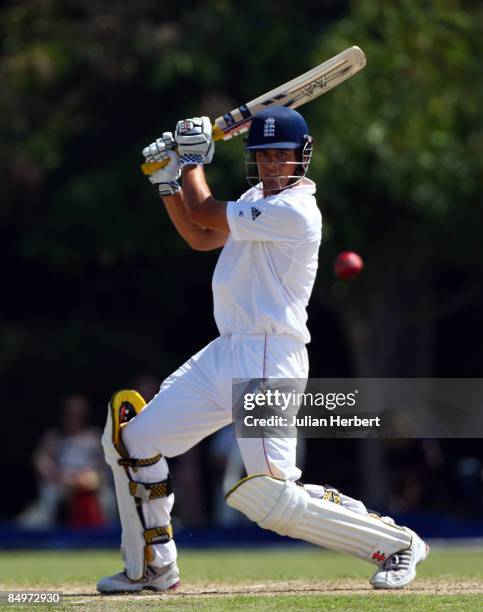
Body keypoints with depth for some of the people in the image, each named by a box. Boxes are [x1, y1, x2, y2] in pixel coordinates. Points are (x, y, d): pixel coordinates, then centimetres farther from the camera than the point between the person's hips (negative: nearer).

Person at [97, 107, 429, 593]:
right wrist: (168, 182, 10)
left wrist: (193, 158, 7)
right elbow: (200, 237, 22)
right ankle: (152, 567, 21)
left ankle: (396, 544, 1)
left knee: (272, 499, -17)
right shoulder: (259, 197, 14)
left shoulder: (294, 212, -16)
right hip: (224, 354, 10)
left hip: (267, 361, -10)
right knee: (130, 437, 9)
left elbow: (203, 213, -10)